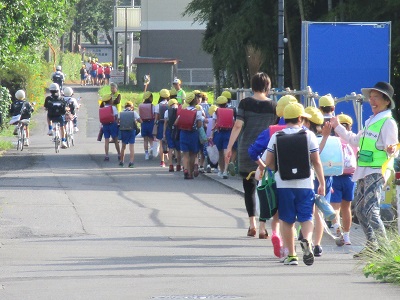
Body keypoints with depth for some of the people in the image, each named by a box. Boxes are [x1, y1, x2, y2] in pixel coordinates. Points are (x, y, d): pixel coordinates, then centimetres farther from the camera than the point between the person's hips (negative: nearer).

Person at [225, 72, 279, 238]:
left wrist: (229, 147, -5)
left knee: (249, 187, 11)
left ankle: (252, 224, 5)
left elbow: (238, 126, -8)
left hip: (246, 150, 0)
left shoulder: (245, 103, -3)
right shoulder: (273, 106, 0)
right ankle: (262, 226, -2)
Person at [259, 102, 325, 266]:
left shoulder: (276, 137, 0)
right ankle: (306, 240, -23)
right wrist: (322, 184, 6)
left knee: (286, 220, 9)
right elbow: (317, 162, -2)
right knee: (306, 217, 6)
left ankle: (291, 255, 8)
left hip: (283, 185, 1)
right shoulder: (308, 135, -2)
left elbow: (268, 162, 0)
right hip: (305, 185, -1)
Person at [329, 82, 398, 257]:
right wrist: (338, 127, 39)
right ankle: (372, 246, 20)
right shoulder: (371, 122, 19)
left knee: (370, 210, -19)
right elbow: (356, 140, 32)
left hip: (377, 172, -10)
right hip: (363, 172, 10)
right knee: (360, 209, 12)